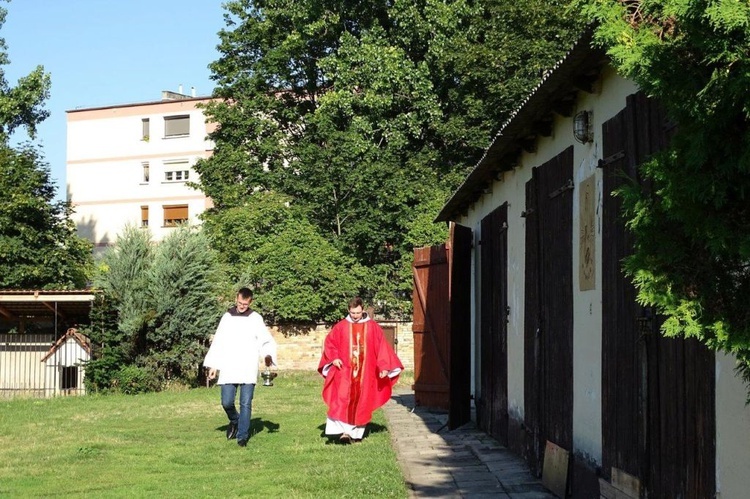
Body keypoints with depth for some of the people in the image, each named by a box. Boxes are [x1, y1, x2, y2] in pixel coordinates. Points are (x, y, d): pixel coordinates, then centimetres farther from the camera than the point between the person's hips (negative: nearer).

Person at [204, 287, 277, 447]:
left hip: (248, 369, -1)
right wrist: (213, 365, 8)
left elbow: (267, 340, -3)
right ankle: (234, 421, 26)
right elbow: (217, 342, 13)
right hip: (229, 369, 2)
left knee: (246, 403, -3)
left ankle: (242, 436, 6)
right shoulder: (227, 317, 9)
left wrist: (268, 355, -24)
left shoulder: (256, 319, 3)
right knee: (227, 402, -4)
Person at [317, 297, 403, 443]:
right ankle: (344, 430, -20)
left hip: (365, 373, 1)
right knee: (343, 400, -14)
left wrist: (384, 366, -6)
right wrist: (334, 358, -8)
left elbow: (382, 346, 2)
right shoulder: (341, 326, 3)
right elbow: (329, 342, 8)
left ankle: (356, 432, 12)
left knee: (361, 403, 4)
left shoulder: (372, 327, 3)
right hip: (345, 371, -1)